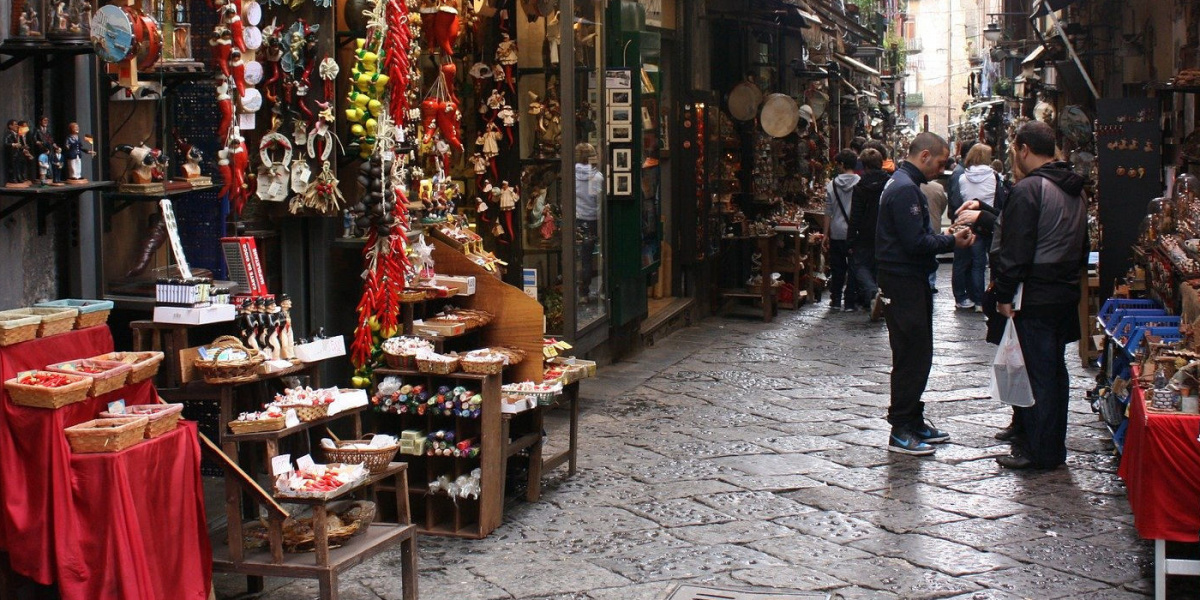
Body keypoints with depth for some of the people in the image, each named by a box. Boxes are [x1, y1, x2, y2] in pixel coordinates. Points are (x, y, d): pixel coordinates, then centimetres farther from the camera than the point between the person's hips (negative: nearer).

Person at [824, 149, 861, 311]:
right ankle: (851, 302, 7)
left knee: (837, 268, 12)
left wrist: (826, 234, 8)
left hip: (836, 233, 2)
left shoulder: (831, 185, -3)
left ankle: (835, 301, 16)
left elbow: (828, 212, 1)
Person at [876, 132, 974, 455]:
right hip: (904, 283, -11)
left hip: (911, 281, 11)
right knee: (912, 357, -6)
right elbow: (916, 242, -24)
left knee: (917, 355, 15)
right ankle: (901, 431, 0)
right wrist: (952, 241, -11)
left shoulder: (905, 184, 17)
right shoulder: (905, 189, -18)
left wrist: (947, 238, 6)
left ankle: (913, 421, 24)